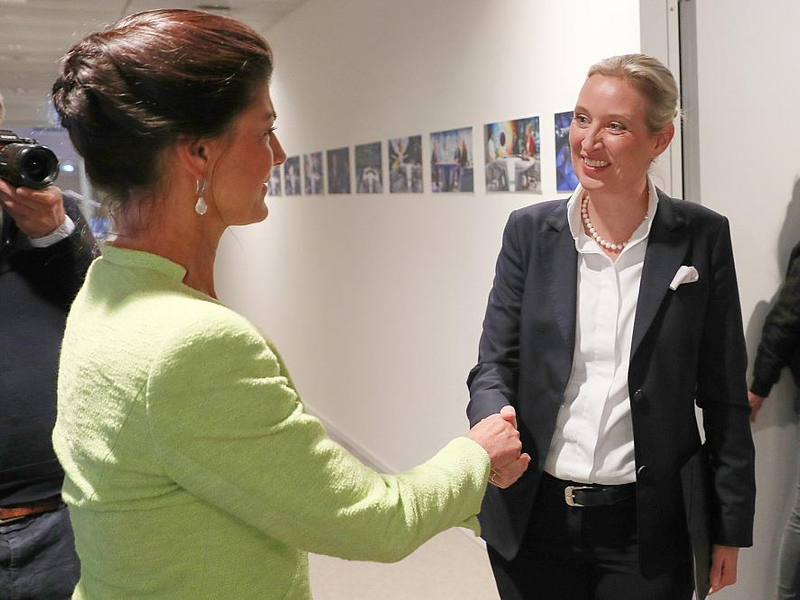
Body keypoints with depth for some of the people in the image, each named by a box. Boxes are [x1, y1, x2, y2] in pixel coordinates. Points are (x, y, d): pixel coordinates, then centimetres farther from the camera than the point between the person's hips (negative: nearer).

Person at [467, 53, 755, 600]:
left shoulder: (702, 237, -5)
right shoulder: (530, 230, -2)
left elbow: (724, 396, -1)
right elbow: (494, 365, -2)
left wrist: (731, 527, 1)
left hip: (646, 527, -1)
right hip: (536, 515, 2)